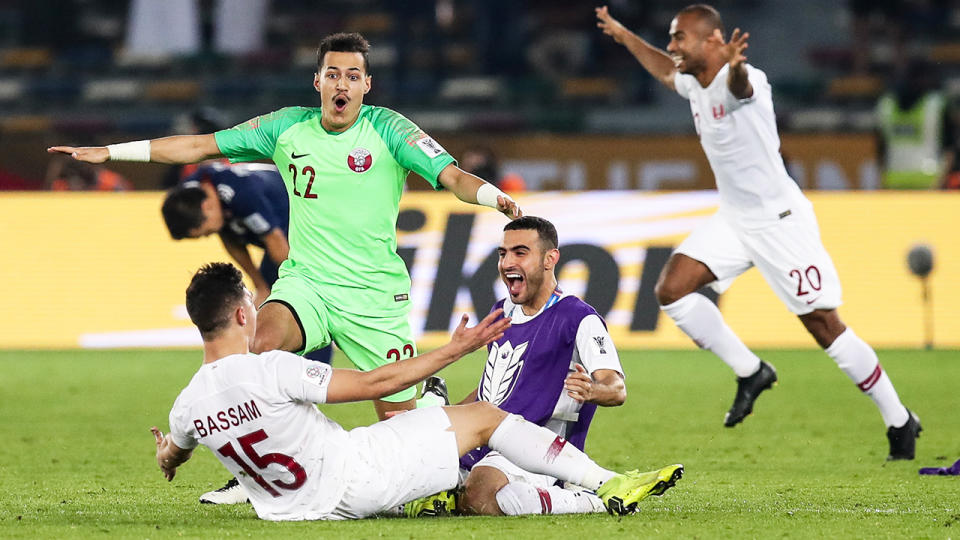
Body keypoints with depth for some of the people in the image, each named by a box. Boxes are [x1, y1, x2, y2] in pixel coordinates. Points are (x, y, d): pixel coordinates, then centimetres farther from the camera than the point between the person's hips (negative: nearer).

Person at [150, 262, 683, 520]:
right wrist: (455, 349, -10)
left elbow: (169, 460, 16)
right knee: (484, 415, 2)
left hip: (287, 507, 7)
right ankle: (609, 484, 3)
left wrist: (168, 453, 42)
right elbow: (373, 382, -20)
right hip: (354, 480, -7)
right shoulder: (270, 370, -26)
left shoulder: (187, 407, -7)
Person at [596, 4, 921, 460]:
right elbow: (665, 70, 30)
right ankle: (750, 372, 7)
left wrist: (733, 65, -72)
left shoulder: (744, 80, -22)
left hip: (781, 221, -8)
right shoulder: (695, 85, 5)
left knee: (825, 328, -7)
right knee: (670, 290, -8)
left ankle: (900, 423, 8)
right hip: (733, 220, 8)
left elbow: (738, 85, -49)